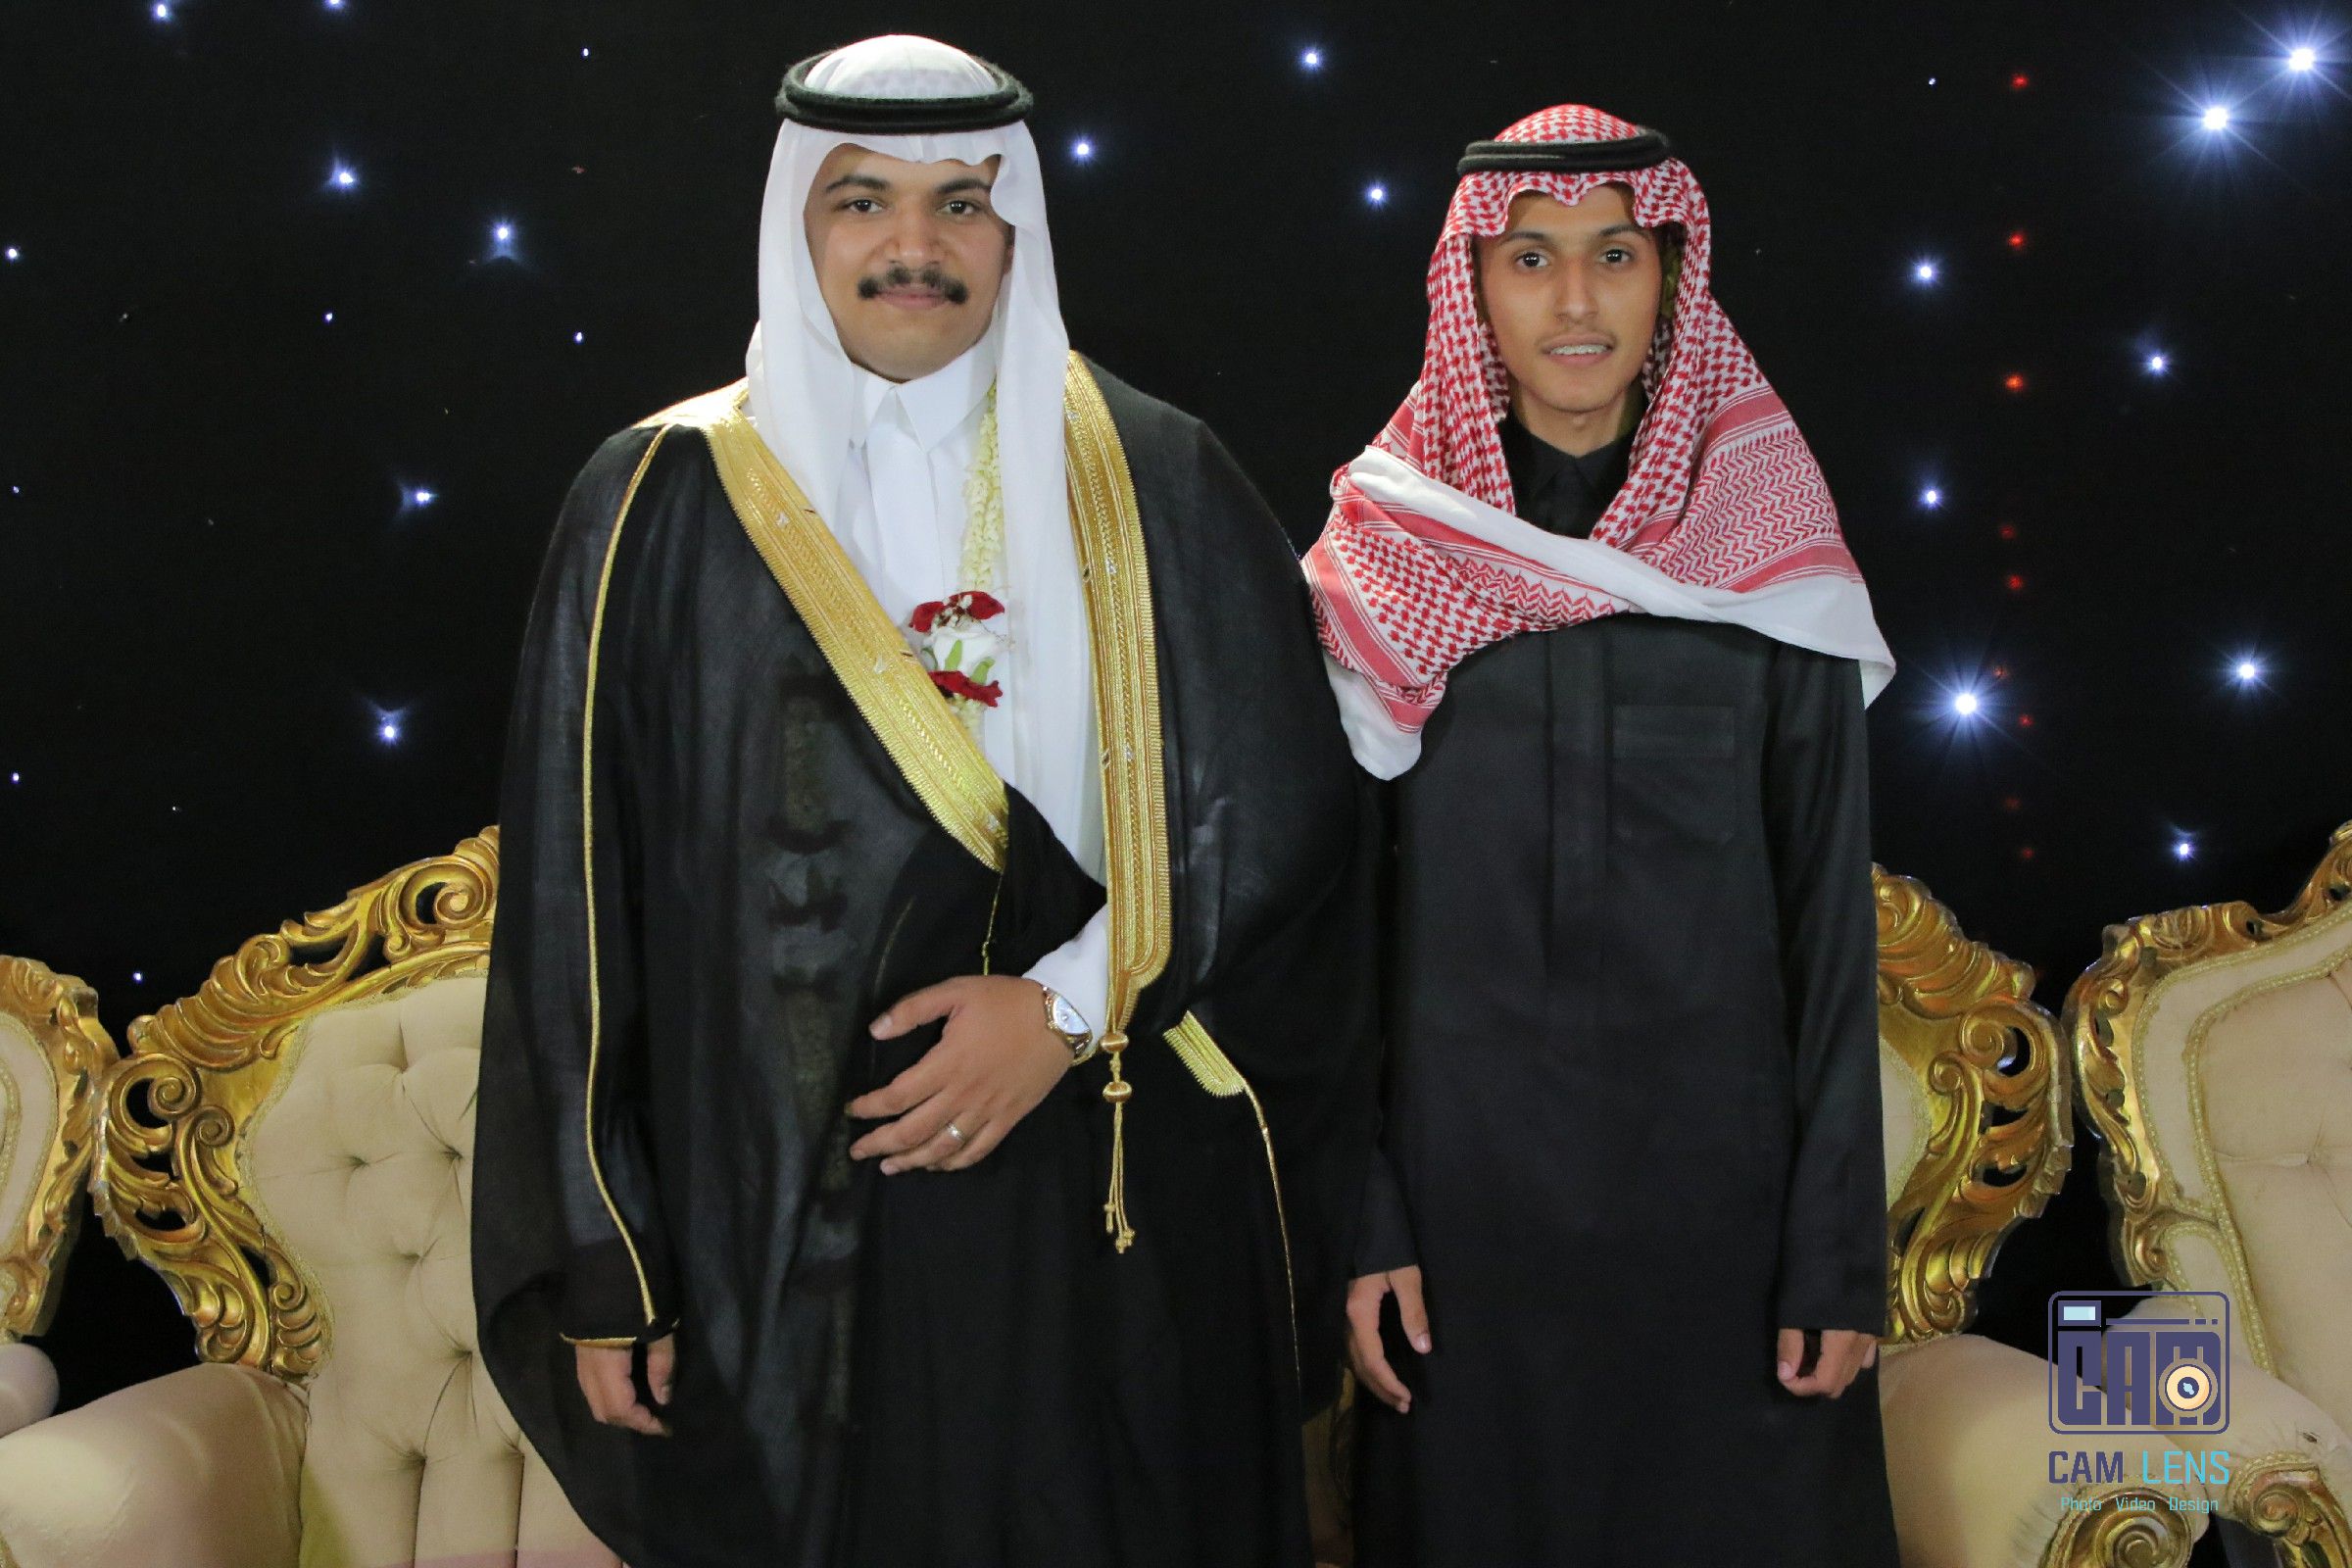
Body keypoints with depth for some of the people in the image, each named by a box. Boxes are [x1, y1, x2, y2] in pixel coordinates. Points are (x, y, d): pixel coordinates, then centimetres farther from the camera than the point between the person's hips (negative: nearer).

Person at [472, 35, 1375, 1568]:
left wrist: (1076, 1001, -12)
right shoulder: (661, 508, 0)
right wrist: (601, 1264, -2)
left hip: (1125, 1226, 1)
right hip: (789, 1233, -1)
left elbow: (1288, 809, 1)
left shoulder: (1154, 484, 3)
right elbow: (582, 905, 0)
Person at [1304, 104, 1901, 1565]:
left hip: (1717, 1170, 0)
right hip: (1464, 1176, 0)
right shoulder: (1389, 561, 0)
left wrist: (1841, 1259, -4)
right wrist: (1356, 1217, -4)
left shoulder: (1769, 563, -1)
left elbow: (1831, 918, -1)